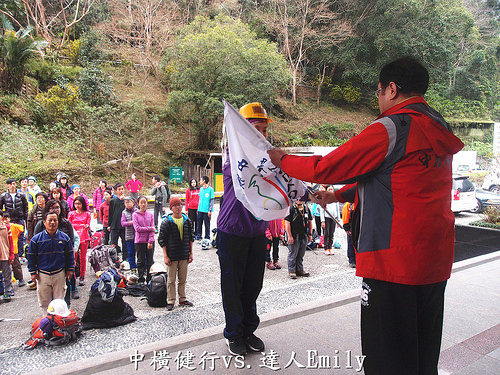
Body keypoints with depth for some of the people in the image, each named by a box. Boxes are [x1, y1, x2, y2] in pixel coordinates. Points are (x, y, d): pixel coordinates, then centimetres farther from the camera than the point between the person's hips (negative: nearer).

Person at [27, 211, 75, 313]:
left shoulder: (64, 237, -2)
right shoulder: (36, 239, -6)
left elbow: (70, 254, 7)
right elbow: (31, 256, 1)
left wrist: (70, 269, 5)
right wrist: (33, 272, -1)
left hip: (60, 274, 1)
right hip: (43, 274, 0)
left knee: (59, 300, 12)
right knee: (44, 301, 11)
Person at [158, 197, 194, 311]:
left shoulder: (187, 221, 5)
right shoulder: (167, 222, -6)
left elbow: (190, 238, 12)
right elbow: (162, 240, -5)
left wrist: (191, 253, 9)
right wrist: (165, 256, -9)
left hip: (184, 256, 3)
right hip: (172, 256, -3)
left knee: (183, 279, 12)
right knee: (171, 280, 4)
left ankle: (182, 299, 24)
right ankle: (170, 301, 14)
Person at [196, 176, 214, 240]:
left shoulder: (210, 189, -8)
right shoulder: (201, 189, 11)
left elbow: (212, 200, -8)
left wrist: (210, 210, -13)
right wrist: (198, 208, 15)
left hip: (207, 210, -6)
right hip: (200, 210, 6)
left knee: (207, 225, 3)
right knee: (198, 223, 10)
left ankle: (207, 238, 14)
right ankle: (198, 236, 23)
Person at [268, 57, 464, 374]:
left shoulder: (390, 129, -15)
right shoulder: (439, 132, 14)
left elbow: (327, 167, -13)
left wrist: (283, 160, 4)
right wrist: (340, 195, 23)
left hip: (394, 260, -9)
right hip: (435, 260, 9)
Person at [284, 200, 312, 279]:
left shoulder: (307, 209, 9)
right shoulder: (291, 209, -10)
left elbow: (310, 221, 17)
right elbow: (287, 223, -12)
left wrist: (310, 234, 12)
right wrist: (290, 236, -16)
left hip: (304, 236, 6)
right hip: (294, 236, -6)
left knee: (301, 254, 14)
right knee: (293, 254, 0)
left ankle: (300, 270, 25)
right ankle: (291, 271, 9)